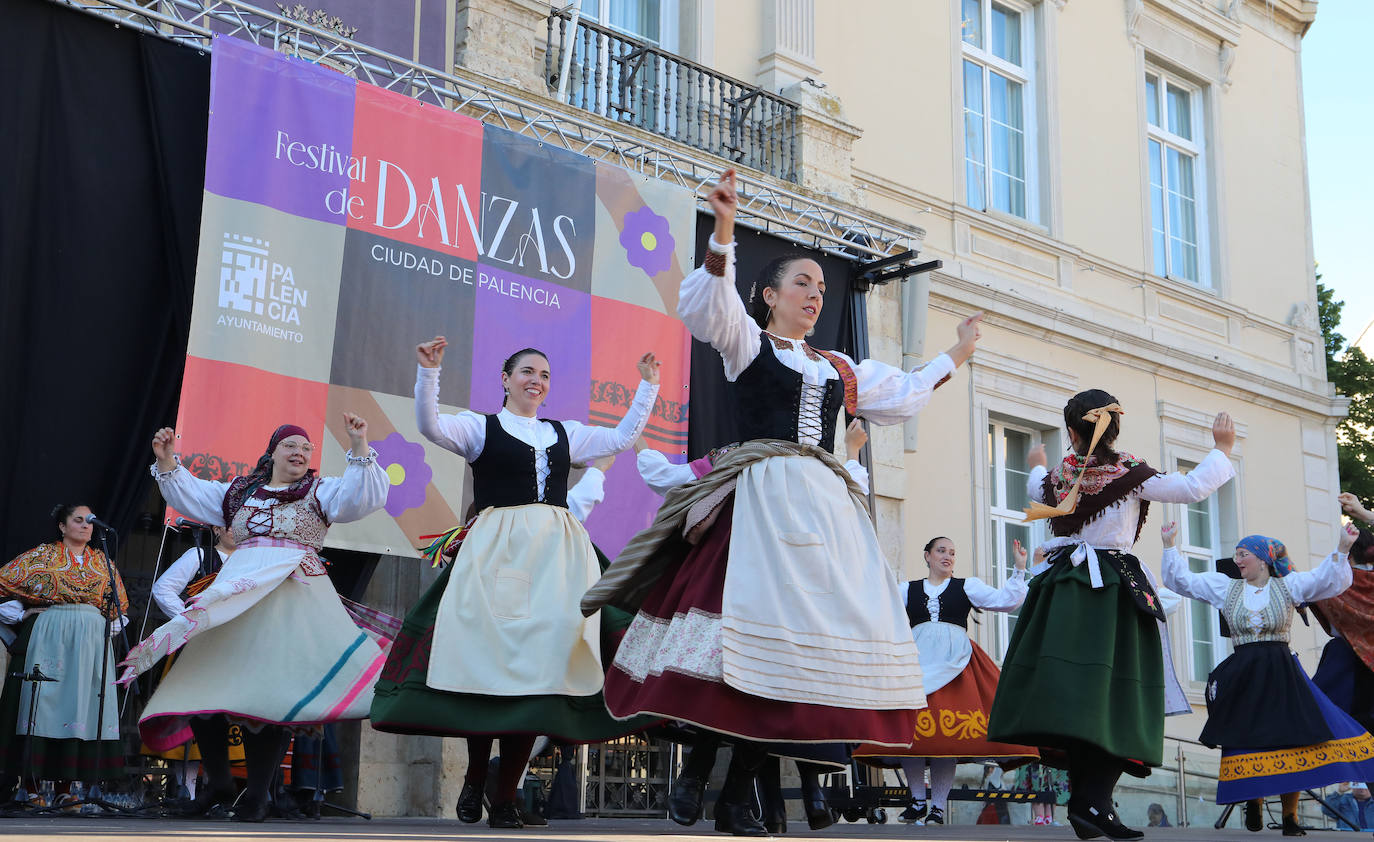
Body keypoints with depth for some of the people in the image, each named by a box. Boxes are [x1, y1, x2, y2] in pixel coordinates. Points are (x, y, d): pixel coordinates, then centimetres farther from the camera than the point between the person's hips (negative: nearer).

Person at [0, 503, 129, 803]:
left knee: (81, 707, -3)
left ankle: (65, 786, -1)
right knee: (43, 704, -8)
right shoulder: (43, 555, 6)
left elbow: (119, 602, 25)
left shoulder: (102, 560, 16)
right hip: (48, 640, -3)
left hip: (91, 643, 3)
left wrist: (109, 627, 12)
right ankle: (31, 784, -5)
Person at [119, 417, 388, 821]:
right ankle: (218, 782, 15)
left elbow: (361, 496, -5)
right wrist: (167, 461, 14)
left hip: (294, 598, -4)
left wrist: (359, 448, -17)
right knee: (203, 684, -2)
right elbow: (190, 495, 28)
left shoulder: (320, 492, 11)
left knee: (268, 692, -12)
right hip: (233, 598, 4)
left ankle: (257, 794, -2)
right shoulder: (239, 492, 22)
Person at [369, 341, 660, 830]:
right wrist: (428, 373, -19)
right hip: (497, 551, -3)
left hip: (558, 552, 3)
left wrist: (647, 386, 19)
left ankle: (505, 798, 0)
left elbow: (622, 438, 22)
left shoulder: (565, 434, 23)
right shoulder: (481, 428, 10)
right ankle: (475, 777, 11)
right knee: (489, 657, -10)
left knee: (538, 663, -6)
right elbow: (430, 426, -7)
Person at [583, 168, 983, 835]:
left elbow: (904, 393, 37)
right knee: (754, 616, -18)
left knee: (812, 630, -4)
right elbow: (709, 305, -11)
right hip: (762, 497, -5)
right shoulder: (746, 342, 9)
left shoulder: (839, 368, 26)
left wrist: (956, 355, 42)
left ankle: (738, 795, -1)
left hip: (826, 505, 6)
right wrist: (723, 231, -27)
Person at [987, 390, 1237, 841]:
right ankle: (1093, 802, -15)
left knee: (1069, 692, 1)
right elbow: (1194, 487, -4)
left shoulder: (1056, 478, 8)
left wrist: (1036, 466, 55)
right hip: (1114, 594, -3)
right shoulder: (1131, 475, -3)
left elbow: (1037, 488, 32)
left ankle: (1085, 797, 1)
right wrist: (1222, 448, 13)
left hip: (1063, 592, 3)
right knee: (1111, 696, -5)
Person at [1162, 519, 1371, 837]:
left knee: (1291, 738, -6)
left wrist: (1342, 549, -18)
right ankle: (1253, 799, 22)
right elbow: (1181, 580, 11)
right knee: (1247, 740, -1)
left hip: (1281, 674, -1)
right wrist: (1170, 545, 4)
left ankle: (1290, 815, 3)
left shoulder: (1288, 585, 6)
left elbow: (1328, 580, -4)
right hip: (1242, 677, 2)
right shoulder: (1225, 587, 11)